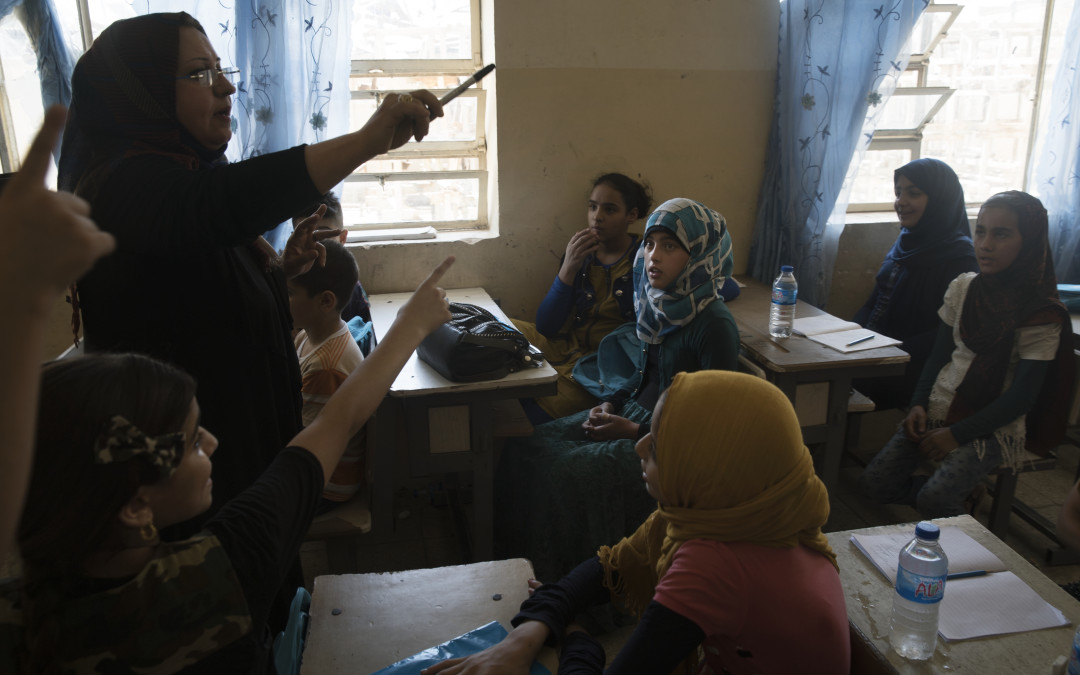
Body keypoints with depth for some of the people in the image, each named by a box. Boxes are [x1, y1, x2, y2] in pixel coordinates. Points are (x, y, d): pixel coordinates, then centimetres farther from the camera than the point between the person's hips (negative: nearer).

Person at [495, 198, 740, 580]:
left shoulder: (714, 325, -19)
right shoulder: (661, 304, 5)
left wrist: (637, 431, -17)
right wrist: (611, 403, 0)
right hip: (631, 416, 8)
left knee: (566, 474, -25)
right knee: (524, 450, -6)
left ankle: (560, 583, -4)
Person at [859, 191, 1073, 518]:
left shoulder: (1041, 313, -12)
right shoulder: (963, 287, 2)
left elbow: (1022, 397, -12)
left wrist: (957, 434, -15)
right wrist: (918, 404, -3)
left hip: (993, 425, -5)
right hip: (939, 408, 5)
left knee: (934, 500, -26)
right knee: (875, 482, -11)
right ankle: (956, 494, 14)